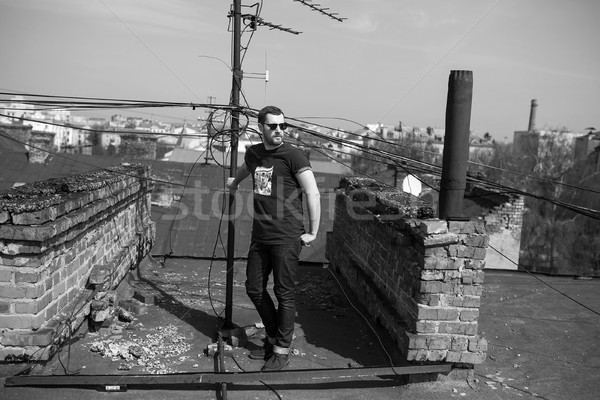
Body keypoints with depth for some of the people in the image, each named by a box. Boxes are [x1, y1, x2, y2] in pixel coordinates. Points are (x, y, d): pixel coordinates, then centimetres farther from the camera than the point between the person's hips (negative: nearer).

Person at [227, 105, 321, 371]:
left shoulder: (292, 155, -9)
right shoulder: (253, 153, 9)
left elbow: (313, 194, -12)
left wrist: (312, 233, -11)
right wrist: (234, 184, 51)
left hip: (286, 237, -7)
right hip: (260, 236, 7)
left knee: (285, 293, 1)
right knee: (254, 289, 14)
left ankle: (282, 350, 16)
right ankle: (272, 337, 33)